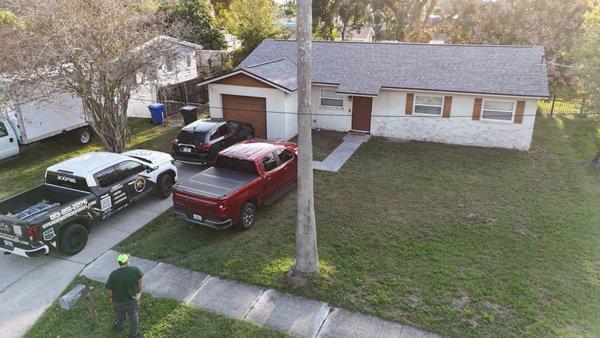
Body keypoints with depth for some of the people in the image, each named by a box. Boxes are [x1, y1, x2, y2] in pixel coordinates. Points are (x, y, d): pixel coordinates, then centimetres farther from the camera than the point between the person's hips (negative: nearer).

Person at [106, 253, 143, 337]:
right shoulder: (135, 270, -26)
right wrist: (139, 292, 11)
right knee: (133, 315, 26)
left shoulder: (113, 275, -29)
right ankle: (134, 333, 45)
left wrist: (110, 297, 5)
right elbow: (140, 282, -8)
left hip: (119, 301, 0)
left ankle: (120, 326, 59)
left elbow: (109, 291, -18)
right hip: (134, 298, 1)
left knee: (120, 314, 31)